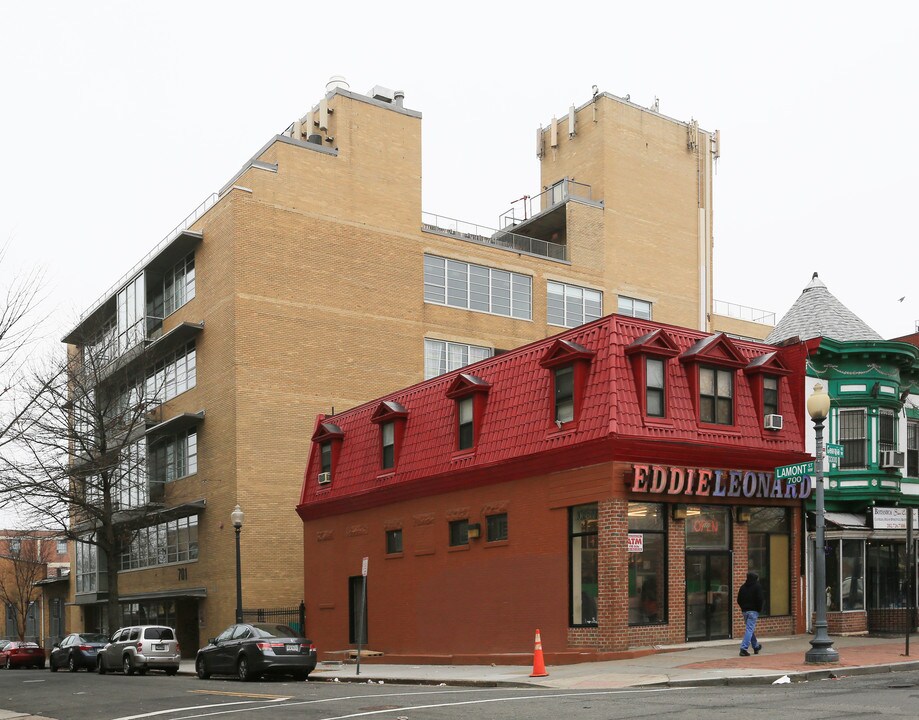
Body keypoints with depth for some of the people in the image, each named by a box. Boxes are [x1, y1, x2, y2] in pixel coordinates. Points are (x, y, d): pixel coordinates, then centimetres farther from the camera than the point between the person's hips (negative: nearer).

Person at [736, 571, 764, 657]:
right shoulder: (757, 586, -6)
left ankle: (756, 646, 34)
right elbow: (760, 599, -12)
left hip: (745, 611, 6)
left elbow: (739, 600, 12)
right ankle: (743, 648, -17)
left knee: (750, 629, 19)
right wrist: (760, 609, -1)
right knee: (750, 629, -8)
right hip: (753, 611, -6)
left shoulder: (743, 587, 11)